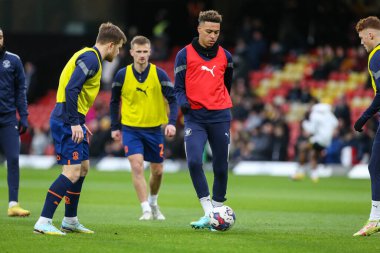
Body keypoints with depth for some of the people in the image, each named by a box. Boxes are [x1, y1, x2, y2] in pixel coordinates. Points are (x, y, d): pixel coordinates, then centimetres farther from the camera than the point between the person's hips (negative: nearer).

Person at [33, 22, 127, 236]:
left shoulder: (90, 57, 18)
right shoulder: (91, 58, -14)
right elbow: (71, 89, -23)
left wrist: (79, 122, 23)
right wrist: (75, 123, -23)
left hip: (71, 121, 11)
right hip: (66, 121, -11)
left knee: (83, 168, 18)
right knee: (72, 172, -14)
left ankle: (70, 220, 26)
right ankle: (44, 222, -15)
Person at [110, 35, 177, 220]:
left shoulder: (159, 74, -9)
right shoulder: (122, 75, -6)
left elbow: (172, 99, -7)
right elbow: (114, 101, 8)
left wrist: (171, 122, -22)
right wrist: (115, 127, 7)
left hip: (154, 129, 1)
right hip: (131, 128, -1)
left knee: (157, 171, 10)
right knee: (137, 166, -18)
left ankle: (153, 203, 37)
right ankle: (146, 210, -16)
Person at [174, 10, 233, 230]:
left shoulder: (225, 56, 10)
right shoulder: (185, 55, 2)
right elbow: (179, 86, 2)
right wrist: (183, 102, -15)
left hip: (220, 117, 2)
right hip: (195, 117, -2)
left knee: (221, 166, 3)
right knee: (194, 161, -19)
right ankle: (208, 213, -15)